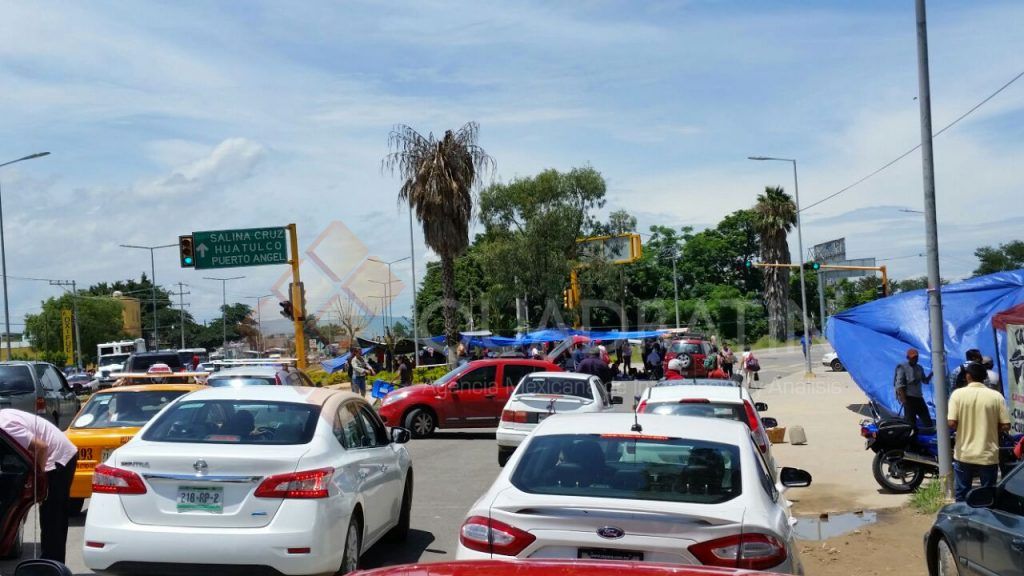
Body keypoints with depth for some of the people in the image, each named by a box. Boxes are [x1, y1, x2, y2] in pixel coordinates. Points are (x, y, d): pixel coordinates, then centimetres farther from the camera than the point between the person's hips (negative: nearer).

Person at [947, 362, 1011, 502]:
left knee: (962, 495, 11)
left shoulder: (958, 394, -7)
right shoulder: (996, 396, -4)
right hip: (988, 455, 1)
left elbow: (952, 424, -13)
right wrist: (992, 429, 14)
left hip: (964, 455, -1)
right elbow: (1005, 426, -6)